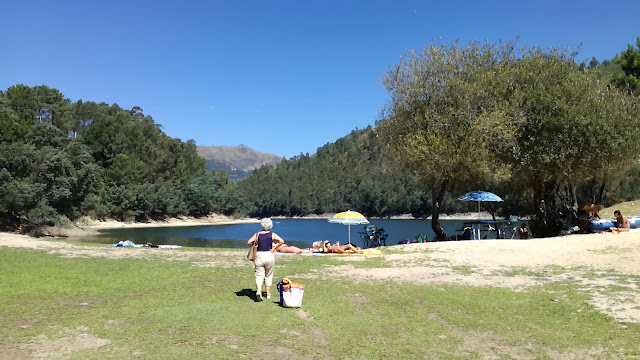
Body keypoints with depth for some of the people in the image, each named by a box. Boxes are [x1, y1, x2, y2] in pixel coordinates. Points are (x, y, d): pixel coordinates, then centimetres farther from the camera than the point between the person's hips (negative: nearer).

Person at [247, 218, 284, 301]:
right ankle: (268, 294, 21)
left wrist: (255, 247, 11)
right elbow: (282, 241, -12)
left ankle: (258, 291, -21)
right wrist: (274, 248, -4)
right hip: (269, 255, 0)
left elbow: (249, 242, -1)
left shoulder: (257, 234, 2)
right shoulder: (272, 235, -1)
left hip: (259, 255, 0)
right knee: (269, 276, 15)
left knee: (259, 276, 2)